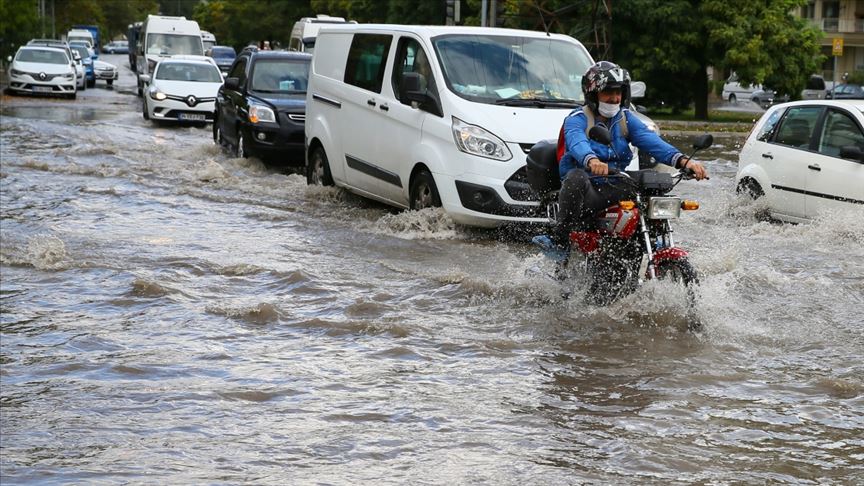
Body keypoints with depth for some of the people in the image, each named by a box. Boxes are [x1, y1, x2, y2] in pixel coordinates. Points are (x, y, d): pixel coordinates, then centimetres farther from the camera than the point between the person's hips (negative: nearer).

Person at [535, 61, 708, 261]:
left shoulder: (626, 119, 15)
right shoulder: (577, 119, -1)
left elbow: (650, 141, -3)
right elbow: (577, 143, -26)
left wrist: (682, 160, -23)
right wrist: (591, 161, -51)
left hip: (617, 189, 4)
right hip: (587, 189, -4)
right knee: (576, 177, -38)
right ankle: (559, 241, -38)